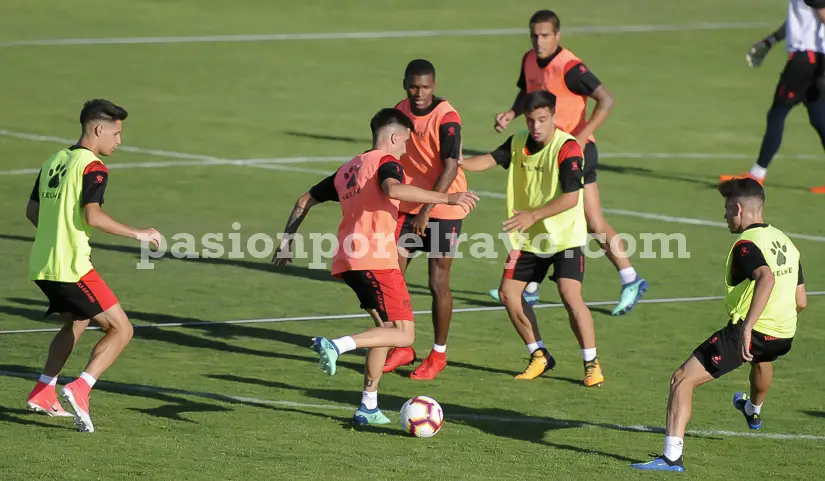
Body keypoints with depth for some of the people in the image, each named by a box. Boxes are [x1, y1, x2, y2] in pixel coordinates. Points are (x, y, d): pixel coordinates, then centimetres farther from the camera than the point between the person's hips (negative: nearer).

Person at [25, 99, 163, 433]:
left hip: (41, 266, 9)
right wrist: (138, 234, -16)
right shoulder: (93, 167, -11)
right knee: (121, 330, -5)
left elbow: (32, 211, 21)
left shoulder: (54, 162, 15)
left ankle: (42, 393, 25)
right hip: (72, 267, -9)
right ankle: (80, 389, -20)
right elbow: (92, 216, -23)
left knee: (76, 323, 30)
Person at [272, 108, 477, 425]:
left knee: (386, 329, 17)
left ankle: (368, 407, 12)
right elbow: (393, 189, -25)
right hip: (376, 260, -9)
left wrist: (288, 239, 36)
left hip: (347, 262, 9)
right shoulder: (387, 161, -1)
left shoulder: (347, 170, 23)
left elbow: (305, 201, 27)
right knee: (403, 335, -8)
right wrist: (446, 198, -28)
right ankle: (337, 346, -25)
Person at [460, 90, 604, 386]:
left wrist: (533, 215, -31)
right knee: (508, 292, 3)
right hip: (528, 238, 7)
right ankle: (539, 356, 19)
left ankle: (591, 363, -5)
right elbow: (491, 159, -11)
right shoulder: (518, 143, 2)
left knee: (570, 296, -19)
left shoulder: (567, 148, -18)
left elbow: (571, 197, -24)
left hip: (565, 236, -7)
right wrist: (457, 163, -29)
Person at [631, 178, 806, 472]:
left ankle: (672, 456, -19)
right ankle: (754, 411, 74)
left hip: (749, 332, -9)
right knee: (762, 357, 46)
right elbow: (800, 302, 16)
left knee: (682, 380, -7)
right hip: (784, 336, 9)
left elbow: (766, 278, -33)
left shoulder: (746, 244, -12)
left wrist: (748, 326, -37)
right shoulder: (785, 242, 13)